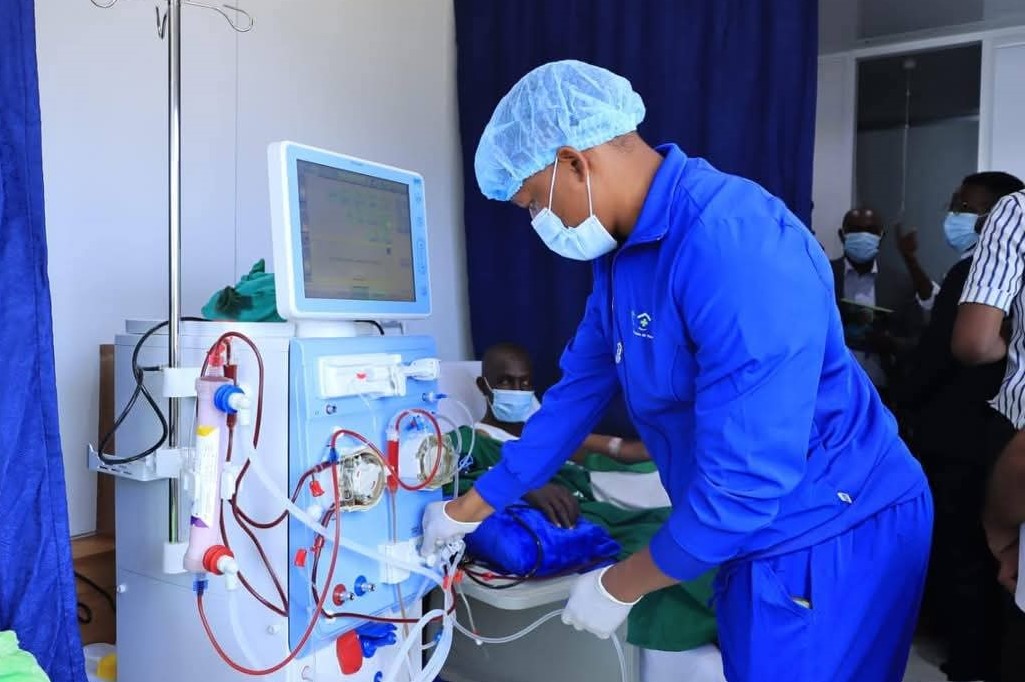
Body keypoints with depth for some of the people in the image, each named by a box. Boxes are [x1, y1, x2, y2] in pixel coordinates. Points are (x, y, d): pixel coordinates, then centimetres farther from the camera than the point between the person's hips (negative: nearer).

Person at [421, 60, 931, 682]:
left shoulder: (739, 251, -30)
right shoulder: (624, 248, 2)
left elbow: (745, 483, -29)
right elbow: (578, 390, 8)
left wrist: (619, 586, -14)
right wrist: (470, 509, 12)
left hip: (828, 543, -8)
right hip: (758, 537, 8)